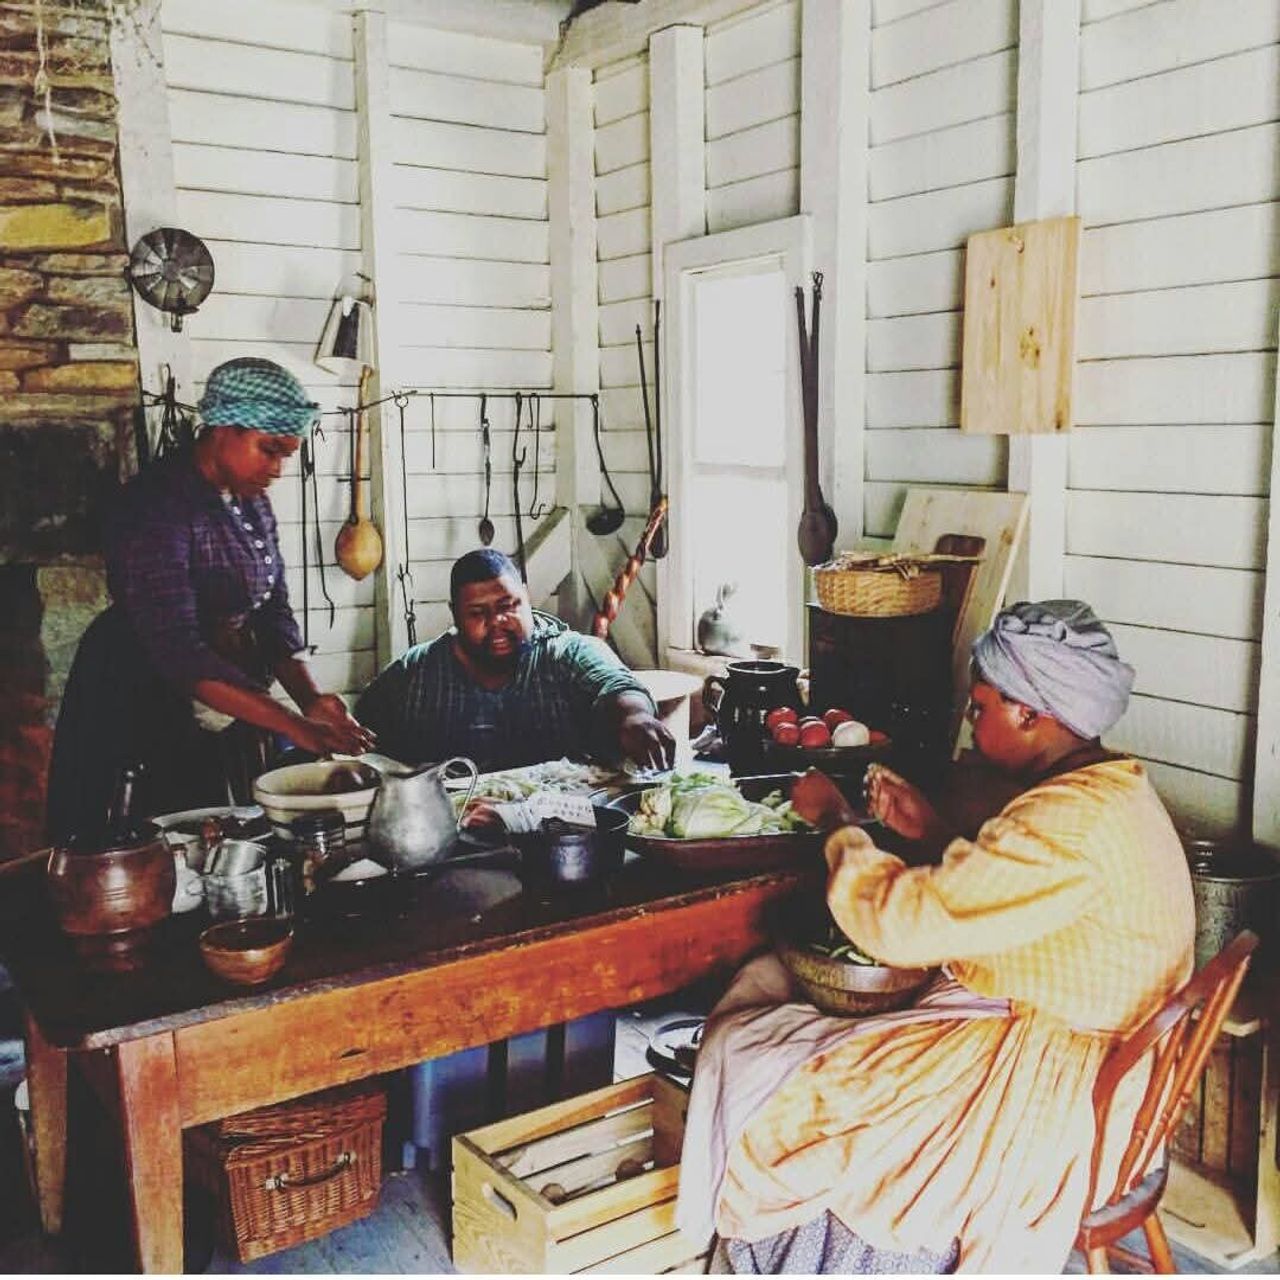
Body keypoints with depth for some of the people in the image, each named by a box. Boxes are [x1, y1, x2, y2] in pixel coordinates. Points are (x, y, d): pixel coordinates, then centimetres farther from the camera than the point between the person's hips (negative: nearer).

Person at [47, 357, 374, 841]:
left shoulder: (251, 502, 4)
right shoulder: (156, 506, -22)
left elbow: (273, 612, 6)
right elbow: (177, 652, -30)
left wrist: (311, 699, -13)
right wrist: (294, 726, -35)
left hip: (227, 712, 8)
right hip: (145, 723, -8)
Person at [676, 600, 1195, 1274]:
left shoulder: (1075, 821, -27)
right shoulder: (1109, 785, 5)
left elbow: (899, 921, -27)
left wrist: (834, 819, -11)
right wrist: (931, 833, 6)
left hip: (1041, 1088, -11)